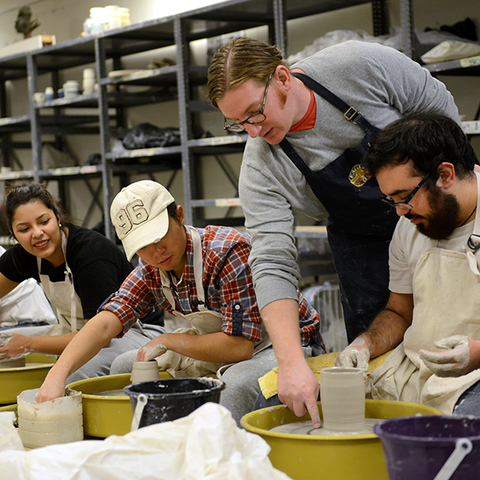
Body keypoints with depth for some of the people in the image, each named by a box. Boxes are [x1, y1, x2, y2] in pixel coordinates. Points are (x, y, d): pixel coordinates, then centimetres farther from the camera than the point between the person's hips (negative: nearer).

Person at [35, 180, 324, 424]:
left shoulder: (229, 252, -26)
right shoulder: (151, 271, -5)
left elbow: (239, 345, -30)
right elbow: (105, 324, -16)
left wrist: (167, 341, -19)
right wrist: (58, 373, -33)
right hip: (220, 353, 7)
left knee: (237, 384, -40)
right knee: (123, 367, 5)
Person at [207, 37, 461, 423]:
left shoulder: (361, 65, -27)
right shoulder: (261, 170, -23)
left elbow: (437, 105, -9)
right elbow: (273, 264, -30)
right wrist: (291, 363, -41)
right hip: (363, 243, 1)